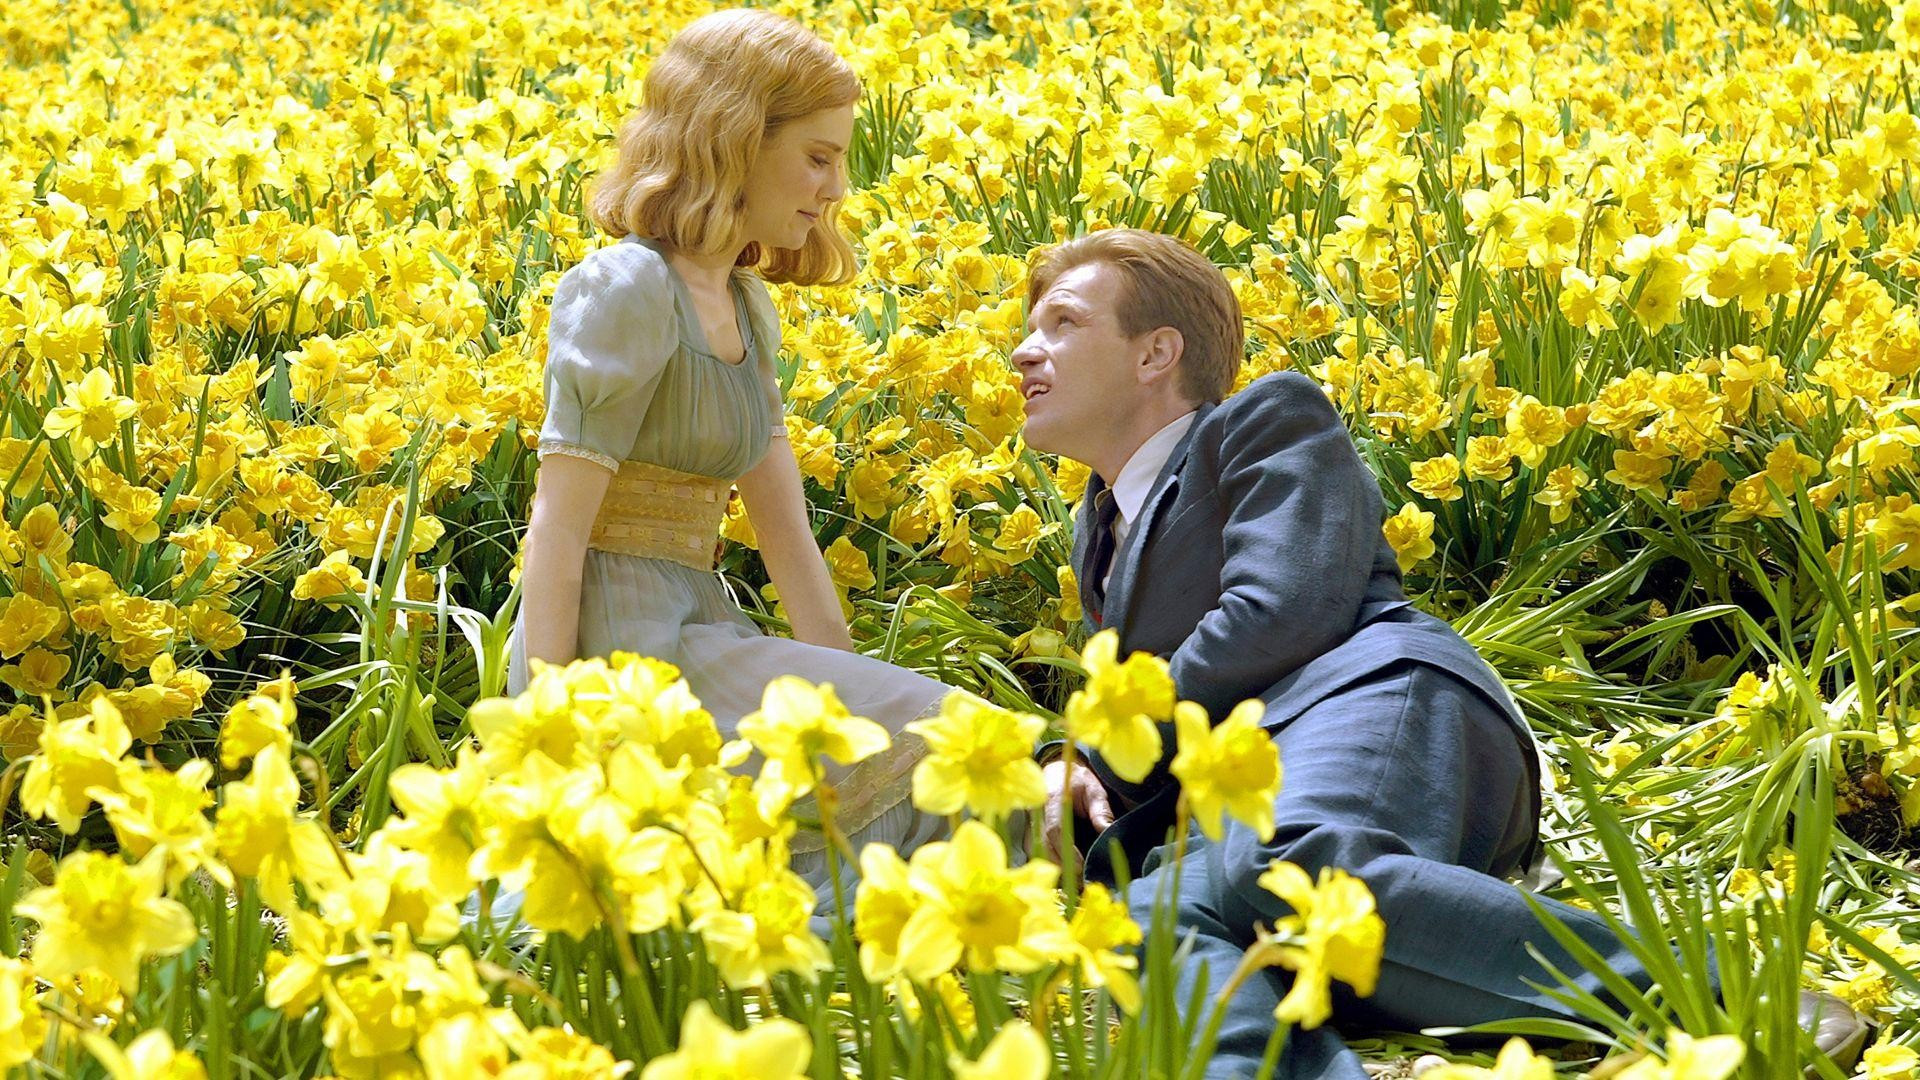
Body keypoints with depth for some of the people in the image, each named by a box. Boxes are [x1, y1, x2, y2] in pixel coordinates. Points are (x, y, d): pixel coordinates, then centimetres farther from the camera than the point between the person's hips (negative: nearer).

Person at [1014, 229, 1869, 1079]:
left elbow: (1278, 618, -3)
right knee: (1158, 915, -35)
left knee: (1287, 871, -44)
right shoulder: (1101, 528, 39)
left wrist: (1101, 758, 3)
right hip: (1247, 803, 6)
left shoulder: (1269, 417, 14)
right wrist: (1074, 771, 17)